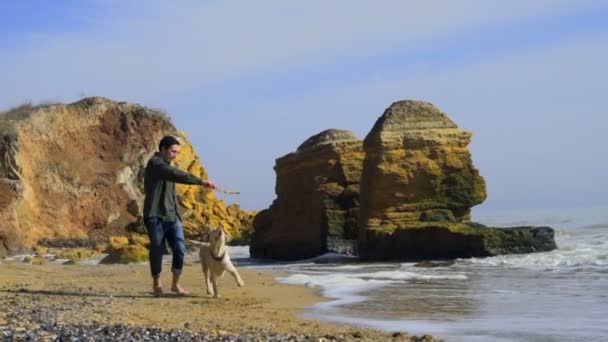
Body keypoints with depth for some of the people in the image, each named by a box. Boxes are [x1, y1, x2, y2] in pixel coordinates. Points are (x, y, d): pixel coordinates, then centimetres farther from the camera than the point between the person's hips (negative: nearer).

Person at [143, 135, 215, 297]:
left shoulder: (166, 166, 21)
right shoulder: (155, 163, -8)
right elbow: (177, 175, -25)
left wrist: (177, 213, 19)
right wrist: (201, 181, -31)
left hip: (172, 216, 8)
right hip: (156, 216, -7)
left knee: (180, 248, -3)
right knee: (157, 251, 1)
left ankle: (175, 284, 8)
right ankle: (156, 284, 17)